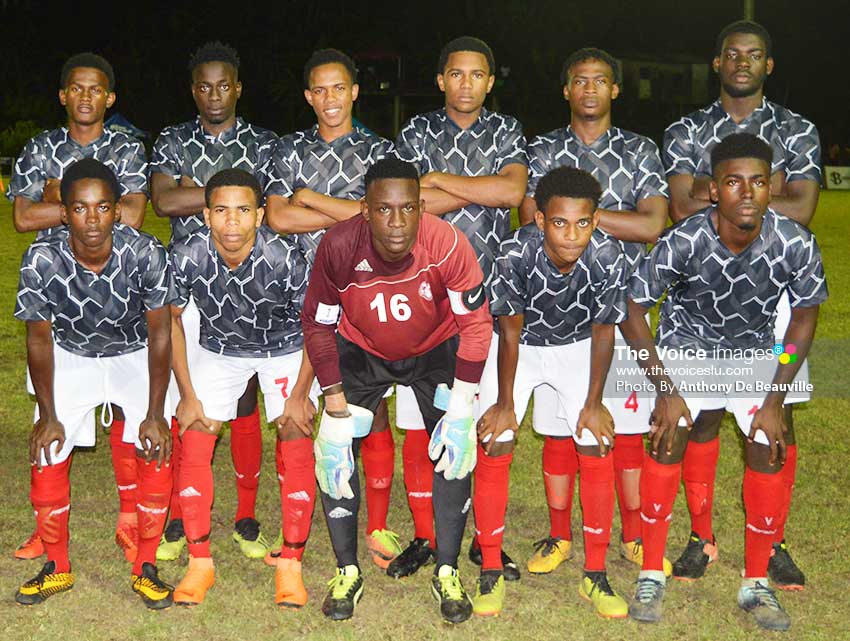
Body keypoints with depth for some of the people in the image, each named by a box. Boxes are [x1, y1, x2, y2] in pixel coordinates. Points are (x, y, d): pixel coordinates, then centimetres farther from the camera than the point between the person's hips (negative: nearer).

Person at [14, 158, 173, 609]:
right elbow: (39, 338, -13)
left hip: (136, 353, -1)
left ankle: (145, 568, 5)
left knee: (157, 450, -13)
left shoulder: (146, 253, -30)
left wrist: (155, 413, -18)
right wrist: (47, 415, -12)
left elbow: (159, 334, -19)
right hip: (70, 355, 1)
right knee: (47, 453, -6)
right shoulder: (41, 259, -28)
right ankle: (57, 568, 16)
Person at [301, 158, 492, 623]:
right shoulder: (338, 246, -30)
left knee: (455, 450, -10)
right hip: (361, 351, 1)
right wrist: (337, 411, -16)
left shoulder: (447, 244, -32)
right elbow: (318, 325, -16)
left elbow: (476, 323, -20)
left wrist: (460, 411, -20)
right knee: (334, 452, -8)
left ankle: (447, 573, 8)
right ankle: (347, 572, 11)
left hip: (435, 350, 0)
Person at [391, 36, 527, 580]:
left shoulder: (507, 133, 11)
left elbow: (513, 191, -10)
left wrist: (438, 180, -7)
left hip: (488, 296, 0)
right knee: (419, 422, 1)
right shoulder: (418, 132, 11)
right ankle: (425, 536, 15)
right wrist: (482, 190, -8)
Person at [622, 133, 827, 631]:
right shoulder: (683, 242, -31)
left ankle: (757, 584, 9)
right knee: (668, 438, -16)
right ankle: (652, 576, 0)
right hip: (687, 343, -1)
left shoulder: (796, 244, -26)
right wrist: (666, 389, -18)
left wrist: (775, 399, -10)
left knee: (770, 451, -9)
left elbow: (805, 318, -9)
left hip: (755, 348, 2)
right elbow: (631, 309, -19)